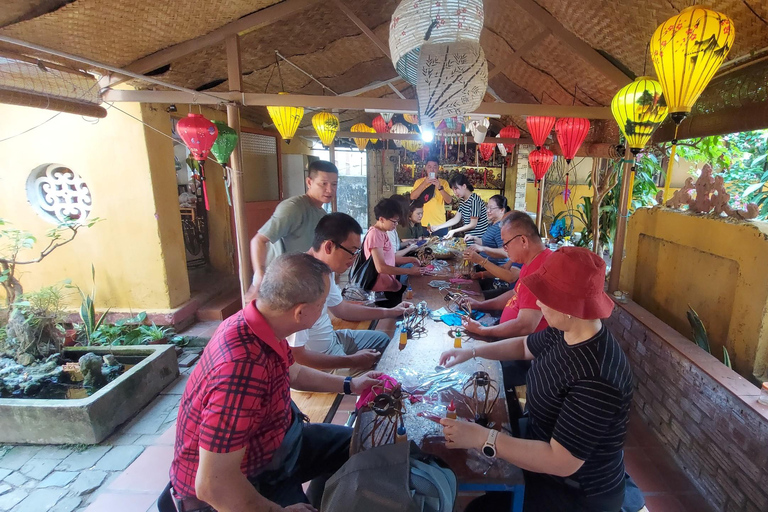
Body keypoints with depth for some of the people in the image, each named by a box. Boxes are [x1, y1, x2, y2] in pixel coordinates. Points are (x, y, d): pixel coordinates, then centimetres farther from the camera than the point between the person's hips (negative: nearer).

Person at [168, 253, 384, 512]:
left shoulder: (260, 324, -10)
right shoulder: (243, 367, -39)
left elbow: (292, 372, 11)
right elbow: (213, 486, -34)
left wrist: (349, 385, 16)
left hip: (271, 439, 8)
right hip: (241, 482, -8)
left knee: (350, 443, 17)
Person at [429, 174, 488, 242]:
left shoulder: (474, 200, -18)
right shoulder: (462, 200, 9)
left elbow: (473, 225, -17)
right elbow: (456, 219, 10)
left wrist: (454, 231, -18)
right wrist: (437, 227, 3)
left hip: (479, 238, -7)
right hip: (469, 237, 7)